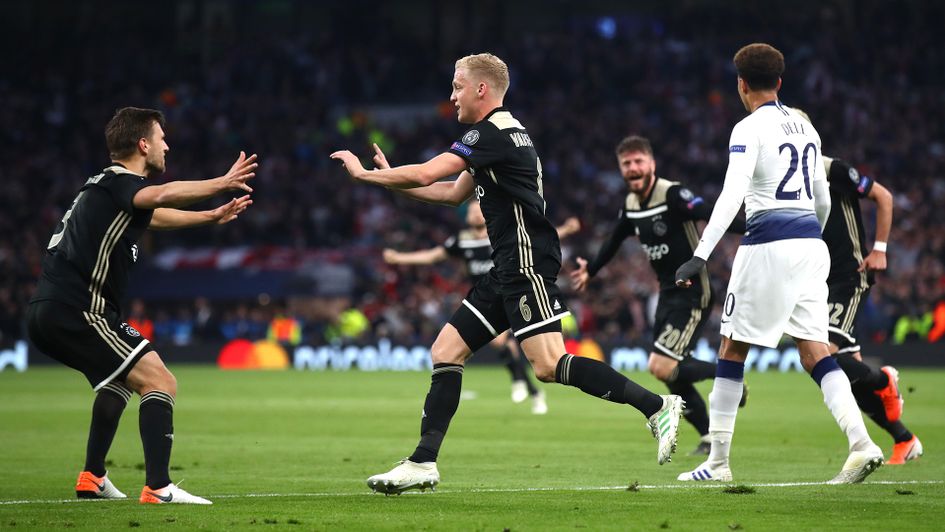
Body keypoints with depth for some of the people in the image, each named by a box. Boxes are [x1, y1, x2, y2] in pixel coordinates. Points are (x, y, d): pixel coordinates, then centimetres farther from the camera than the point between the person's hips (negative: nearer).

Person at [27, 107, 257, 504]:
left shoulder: (106, 185, 20)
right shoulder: (119, 182, -10)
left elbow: (155, 214, 41)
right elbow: (162, 195, -35)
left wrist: (213, 216, 49)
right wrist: (221, 184, -38)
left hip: (48, 314, 10)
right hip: (77, 312, -10)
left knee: (121, 378, 32)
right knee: (160, 382, -13)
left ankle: (92, 478, 35)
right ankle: (158, 488, -22)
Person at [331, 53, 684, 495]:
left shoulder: (493, 132, -12)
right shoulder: (500, 132, 20)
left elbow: (425, 174, -19)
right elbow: (453, 193, 29)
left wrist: (365, 174, -6)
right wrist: (388, 178, 24)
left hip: (527, 264, -10)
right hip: (508, 271, 10)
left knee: (549, 365, -19)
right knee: (445, 352, 7)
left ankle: (656, 406, -16)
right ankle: (422, 464, 7)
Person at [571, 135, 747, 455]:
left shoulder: (672, 195, -17)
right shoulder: (630, 206, 7)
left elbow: (711, 215, -30)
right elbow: (615, 241, 26)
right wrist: (590, 270, 41)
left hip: (693, 294, -8)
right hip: (668, 293, 8)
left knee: (661, 367, -16)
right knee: (671, 374, 8)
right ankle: (709, 437, 21)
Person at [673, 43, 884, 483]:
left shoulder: (750, 129, -7)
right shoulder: (805, 127, 16)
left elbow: (731, 197, -19)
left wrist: (700, 256, -23)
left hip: (769, 244, -7)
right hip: (812, 243, 7)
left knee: (732, 349, 3)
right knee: (815, 352, 4)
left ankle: (718, 461, 5)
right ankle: (861, 443, -13)